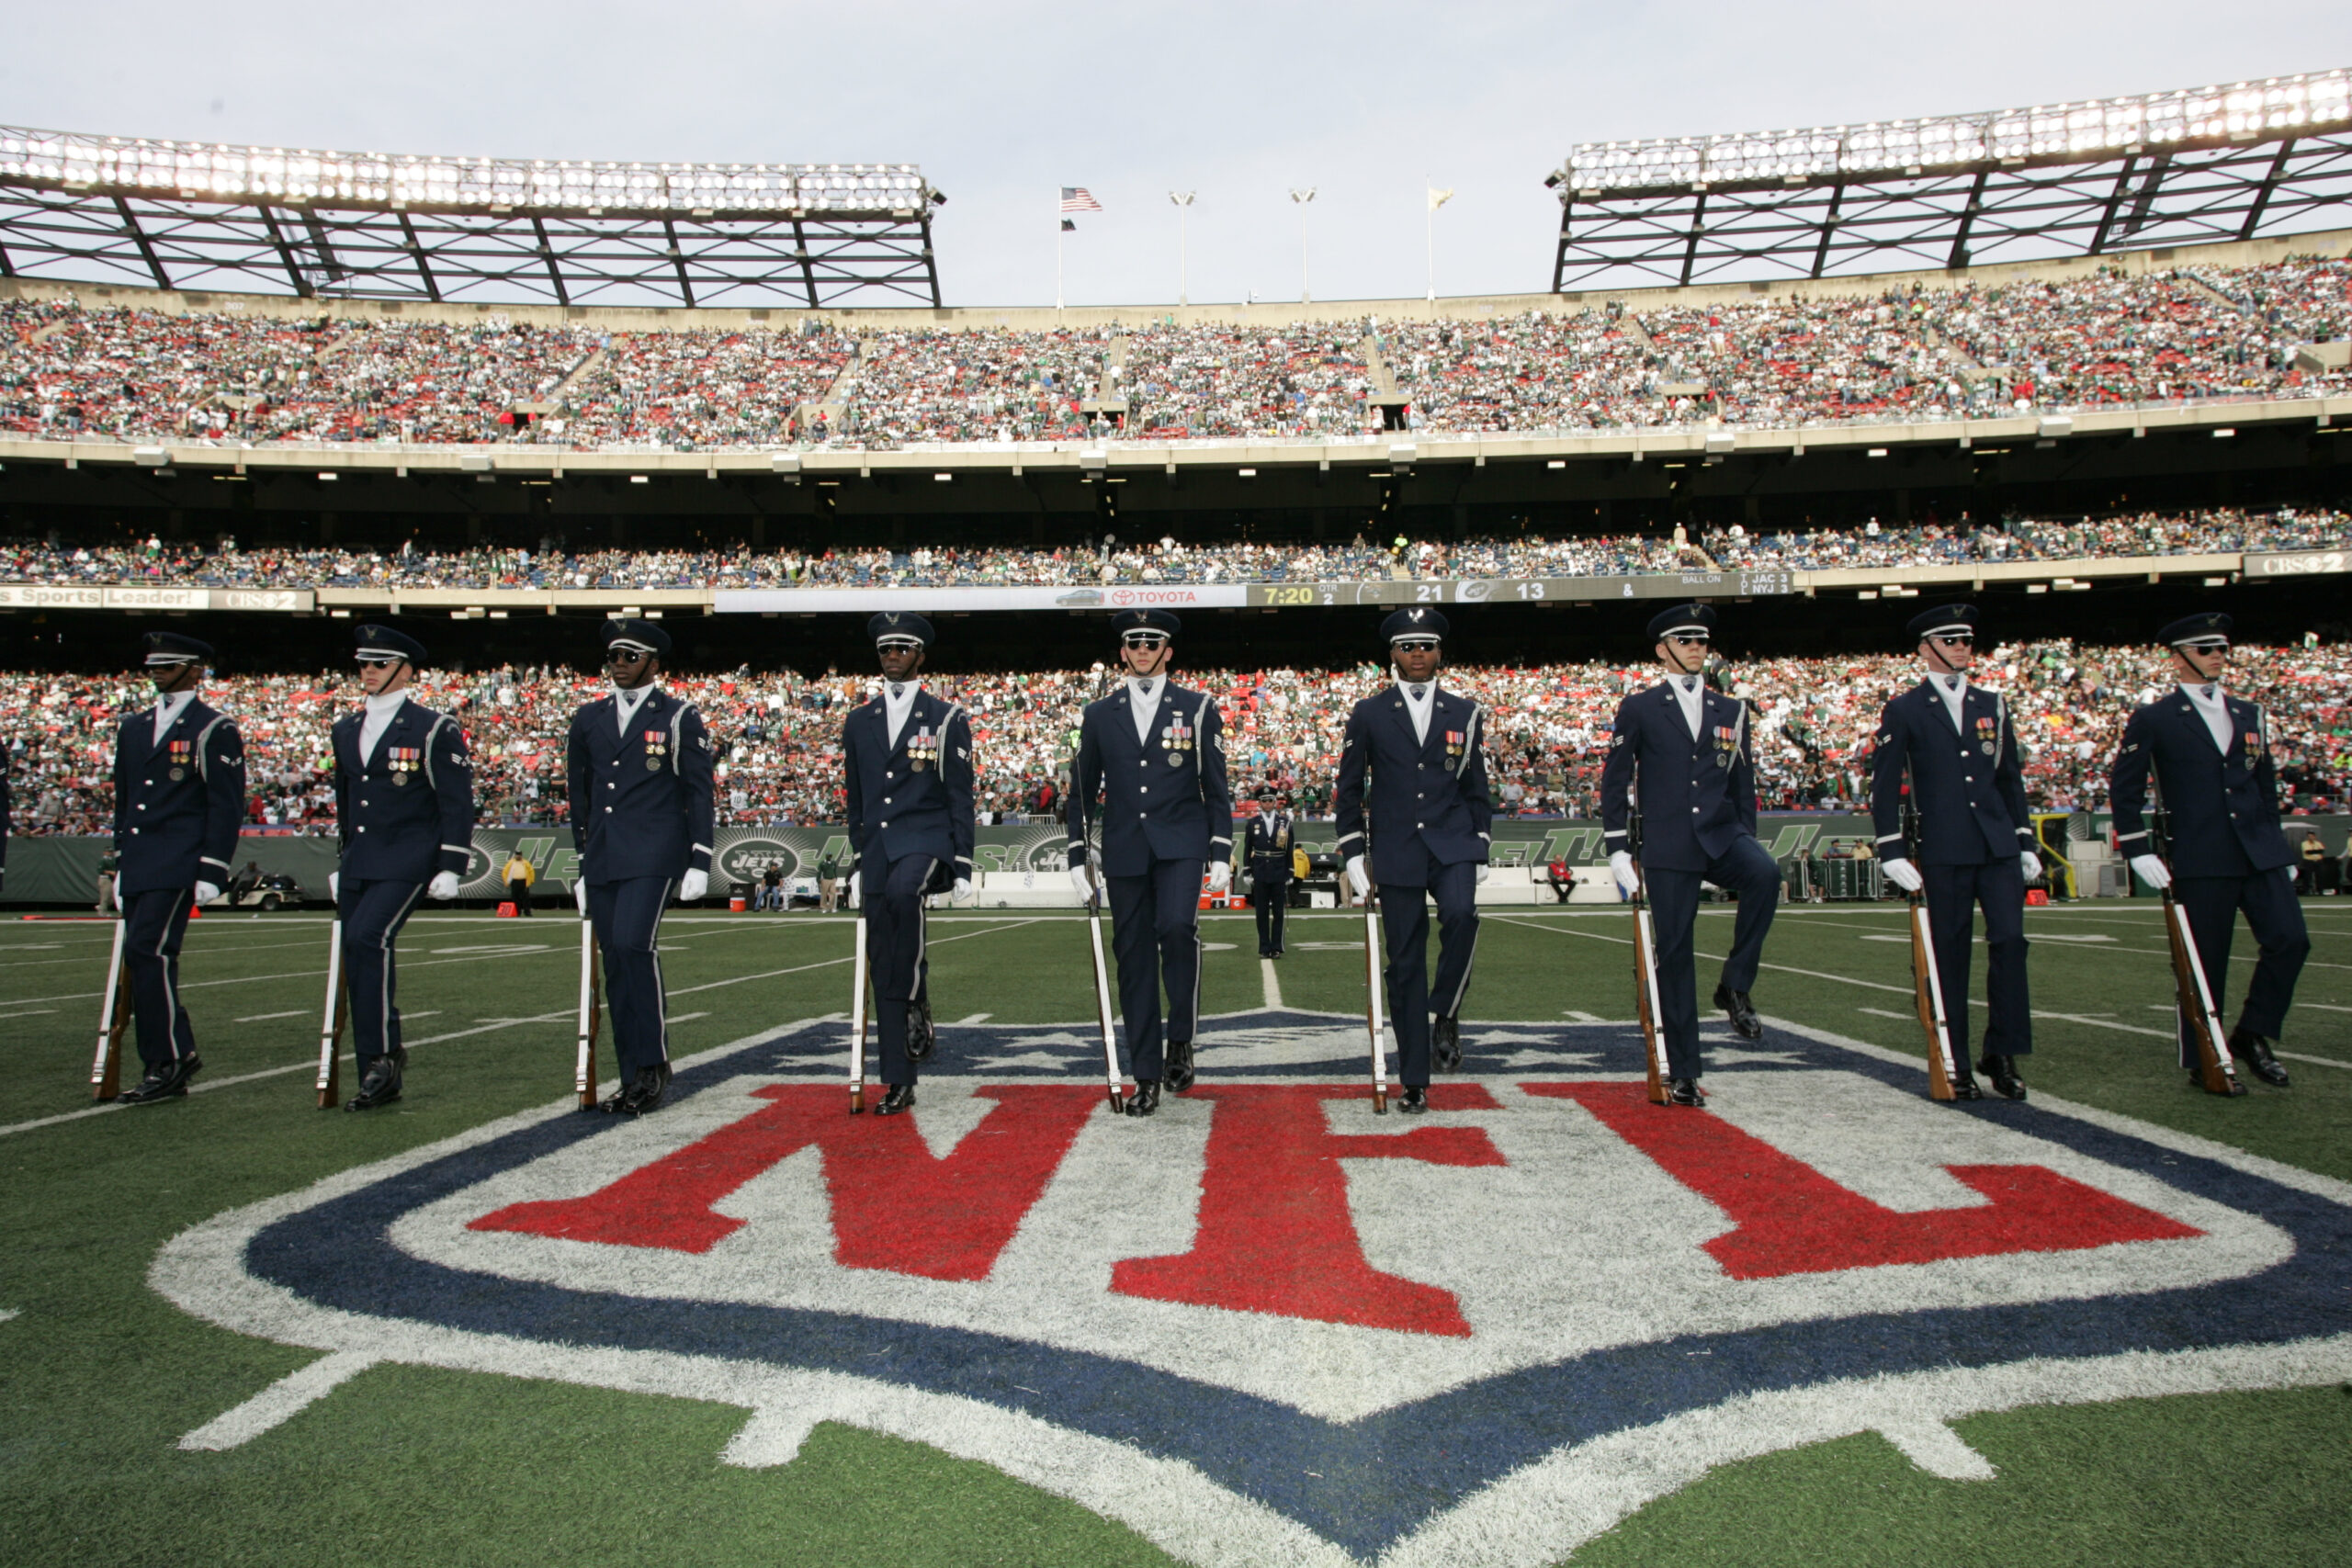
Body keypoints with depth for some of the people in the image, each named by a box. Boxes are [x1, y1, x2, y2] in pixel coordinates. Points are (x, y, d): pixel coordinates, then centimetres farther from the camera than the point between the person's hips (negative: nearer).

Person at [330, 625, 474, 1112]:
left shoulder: (434, 730, -4)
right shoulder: (345, 730, 16)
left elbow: (457, 803, -7)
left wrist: (449, 868, -12)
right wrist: (343, 862, 23)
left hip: (407, 862, -7)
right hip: (357, 866, 7)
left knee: (368, 937, -25)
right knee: (360, 961, 6)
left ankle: (383, 1054, -14)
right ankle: (379, 1080, 14)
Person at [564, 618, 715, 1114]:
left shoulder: (679, 718, 2)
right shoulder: (589, 719, 16)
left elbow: (701, 793, 0)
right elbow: (580, 795, 21)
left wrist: (699, 862, -6)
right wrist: (582, 862, 19)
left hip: (653, 855, -5)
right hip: (602, 861, 5)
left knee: (633, 944, -21)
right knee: (615, 962, 5)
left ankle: (653, 1064, -9)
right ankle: (633, 1078, 13)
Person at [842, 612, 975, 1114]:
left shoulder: (947, 718, 3)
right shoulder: (858, 723, 15)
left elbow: (960, 797, 1)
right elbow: (855, 802, 18)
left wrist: (963, 865, -5)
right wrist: (856, 864, 15)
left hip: (926, 839, -4)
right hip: (875, 847, 4)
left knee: (903, 891, -38)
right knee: (882, 969, 2)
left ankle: (918, 1006, -19)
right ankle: (898, 1084, 10)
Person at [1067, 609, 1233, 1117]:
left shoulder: (1198, 709, 5)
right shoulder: (1098, 714, 10)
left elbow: (1216, 788, 4)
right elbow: (1082, 792, 13)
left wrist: (1221, 855, -2)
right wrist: (1077, 858, 8)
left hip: (1180, 844, -2)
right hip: (1124, 851, 2)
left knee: (1177, 926, -26)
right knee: (1133, 959, 3)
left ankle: (1181, 1040, -5)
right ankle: (1147, 1078, 12)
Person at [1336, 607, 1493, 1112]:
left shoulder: (1464, 712, 9)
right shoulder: (1369, 714, 5)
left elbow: (1477, 787, 12)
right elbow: (1349, 789, 6)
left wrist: (1480, 851, 5)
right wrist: (1353, 852, 0)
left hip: (1453, 845, 1)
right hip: (1397, 854, 0)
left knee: (1461, 914, -30)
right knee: (1405, 964, 2)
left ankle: (1446, 1014, -5)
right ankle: (1414, 1081, 11)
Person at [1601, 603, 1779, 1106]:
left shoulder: (1730, 710, 12)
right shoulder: (1638, 708, 3)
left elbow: (1743, 783, 15)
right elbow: (1614, 782, 3)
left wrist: (1746, 846, 10)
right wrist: (1617, 849, -3)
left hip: (1723, 836, 2)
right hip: (1668, 848, -2)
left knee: (1766, 875, -31)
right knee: (1675, 953, 0)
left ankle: (1736, 985, -13)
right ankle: (1682, 1073, 10)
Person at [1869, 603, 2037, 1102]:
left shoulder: (1992, 706, 14)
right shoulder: (1904, 711, 1)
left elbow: (2012, 778, 17)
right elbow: (1884, 786, -2)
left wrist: (2025, 842, 12)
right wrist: (1892, 852, -9)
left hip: (2000, 846, 4)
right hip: (1944, 851, -3)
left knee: (2009, 941, -4)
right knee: (1950, 954, 2)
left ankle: (2002, 1054, 8)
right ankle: (1955, 1064, 10)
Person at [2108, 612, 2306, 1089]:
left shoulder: (2249, 715, 15)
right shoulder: (2153, 720, -1)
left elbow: (2266, 786, 20)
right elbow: (2123, 789, -2)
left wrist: (2280, 848, 17)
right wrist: (2139, 852, -8)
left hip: (2261, 853, 5)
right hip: (2200, 861, -5)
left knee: (2290, 940, -7)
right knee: (2205, 963, 1)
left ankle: (2252, 1036, 12)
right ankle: (2203, 1063, 13)